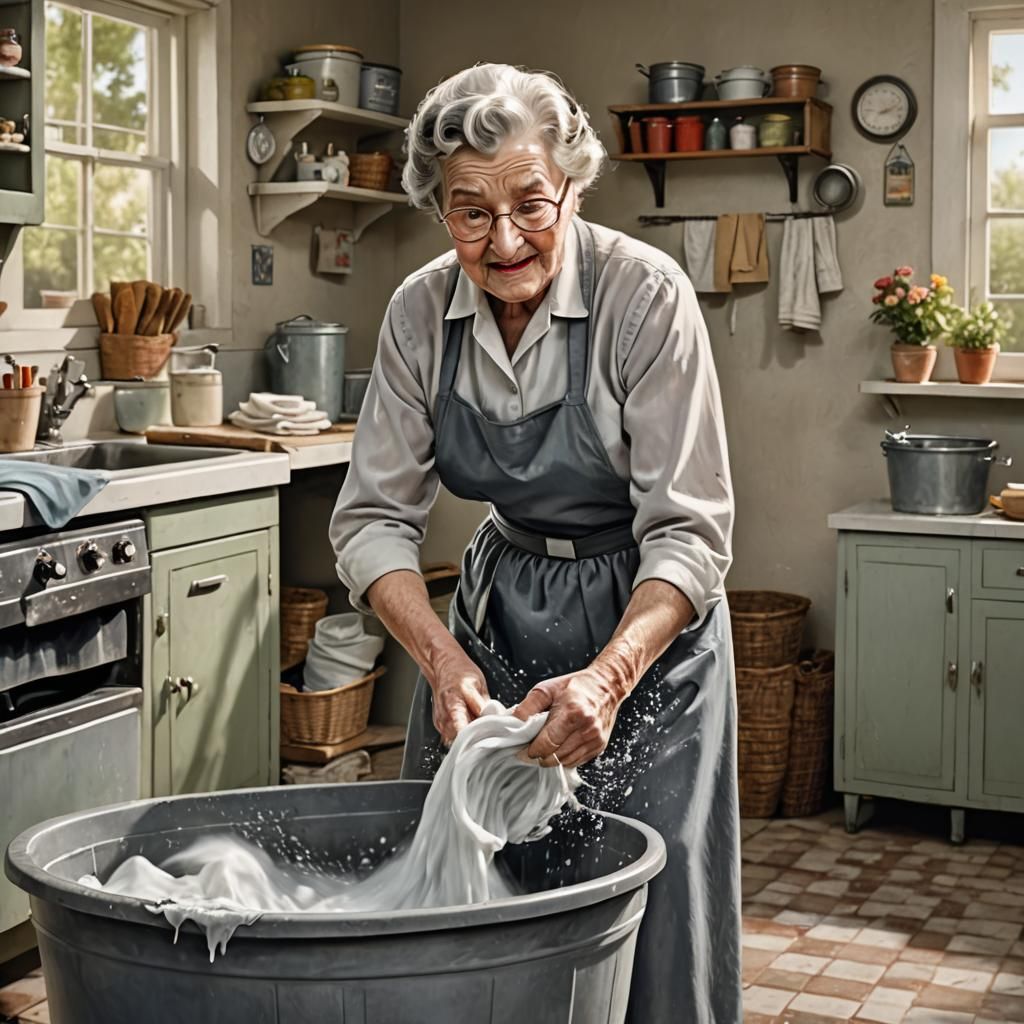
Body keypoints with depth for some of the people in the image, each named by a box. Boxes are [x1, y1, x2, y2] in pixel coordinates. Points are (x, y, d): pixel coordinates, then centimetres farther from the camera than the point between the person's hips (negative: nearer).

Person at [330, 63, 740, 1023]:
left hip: (645, 622, -3)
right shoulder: (421, 312, -9)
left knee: (643, 929, -6)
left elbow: (689, 531, -21)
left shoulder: (645, 296, -21)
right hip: (498, 610, 4)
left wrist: (608, 675, -37)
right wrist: (441, 657, -24)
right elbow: (372, 517, -7)